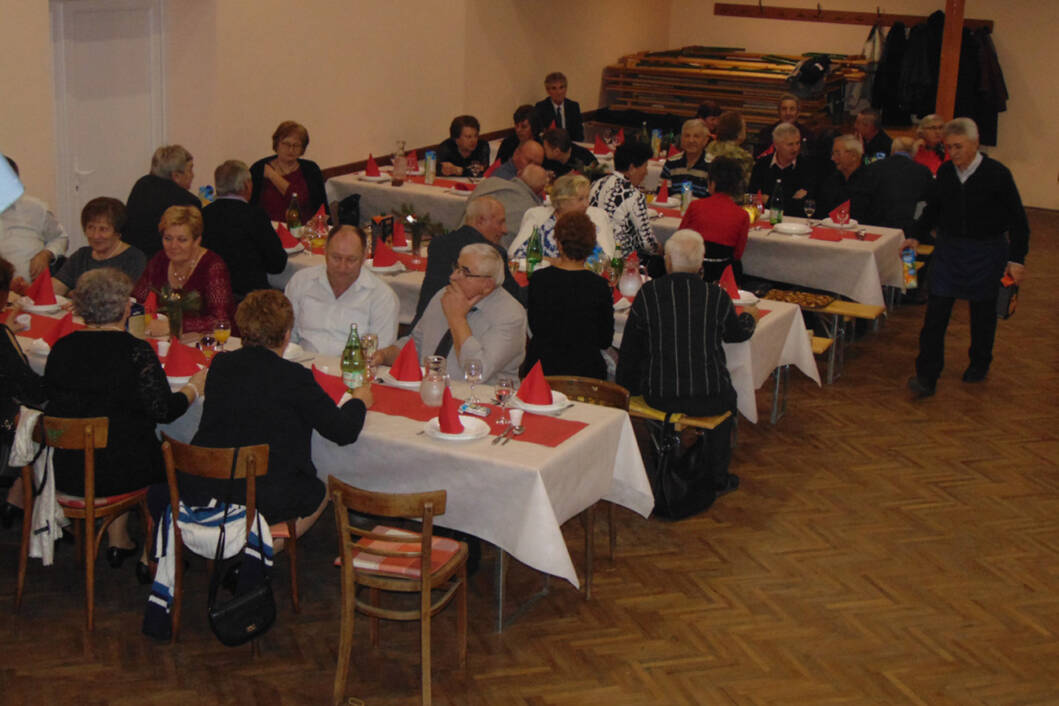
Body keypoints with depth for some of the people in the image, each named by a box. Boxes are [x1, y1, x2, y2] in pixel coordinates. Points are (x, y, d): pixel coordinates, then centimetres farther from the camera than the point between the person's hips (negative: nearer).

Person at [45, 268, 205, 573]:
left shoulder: (61, 349, -3)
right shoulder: (136, 352, -16)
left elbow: (53, 399, 10)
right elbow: (163, 410, -14)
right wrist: (193, 388, 5)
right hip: (119, 472, -5)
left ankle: (118, 541, 35)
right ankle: (152, 557, 28)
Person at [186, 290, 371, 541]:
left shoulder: (220, 365, 0)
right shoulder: (294, 377, -14)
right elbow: (343, 432, -7)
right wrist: (358, 401, 15)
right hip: (263, 500, -6)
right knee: (319, 492, 23)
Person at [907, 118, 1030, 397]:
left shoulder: (996, 174, -13)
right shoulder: (945, 172, -2)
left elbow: (1018, 220, -7)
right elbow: (932, 210, 15)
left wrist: (1017, 259, -9)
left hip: (986, 251, -3)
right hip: (949, 249, 3)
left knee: (983, 312, 13)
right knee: (936, 311, -6)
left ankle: (980, 364, 36)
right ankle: (926, 376, -3)